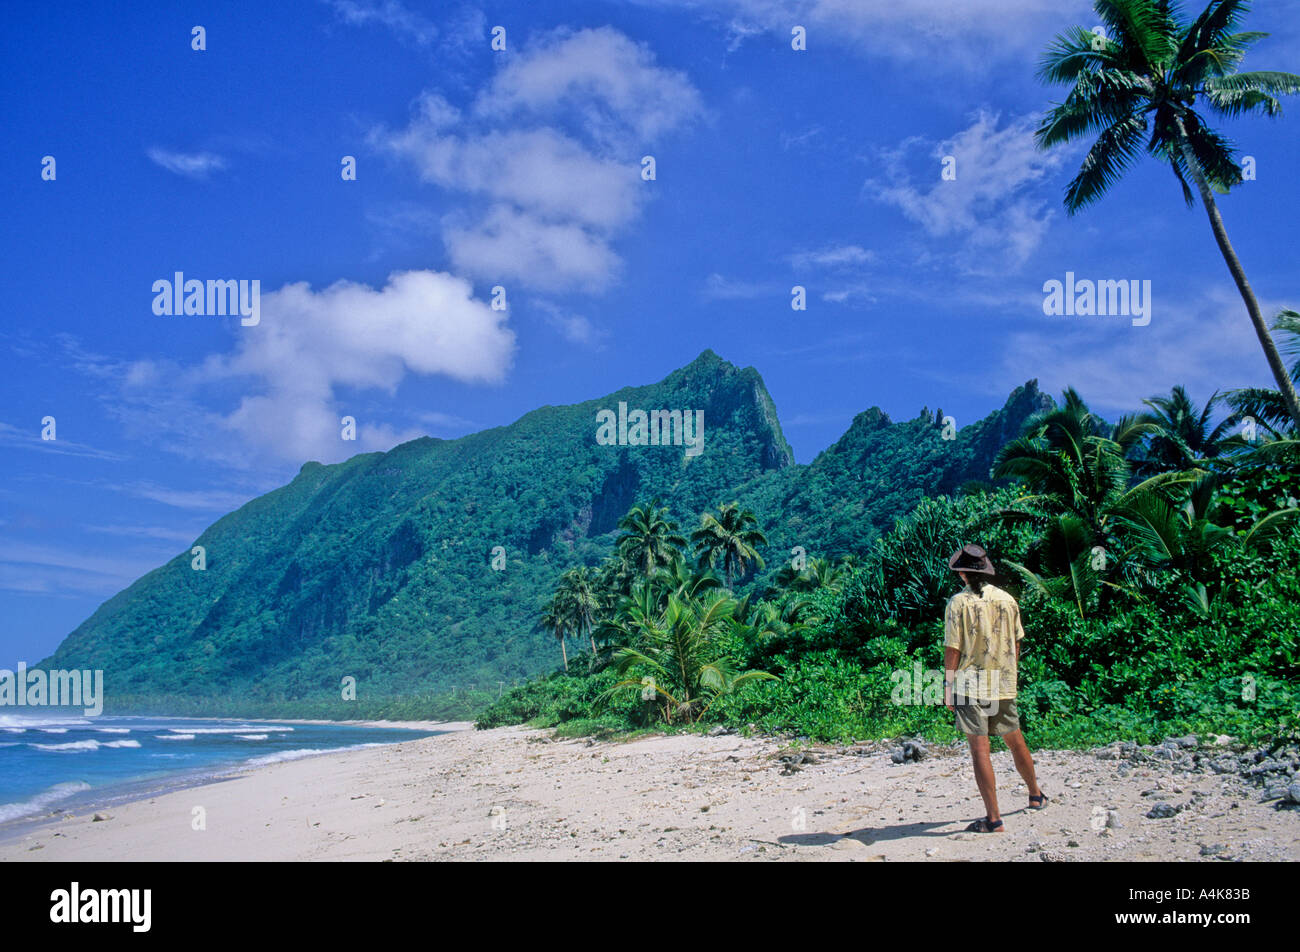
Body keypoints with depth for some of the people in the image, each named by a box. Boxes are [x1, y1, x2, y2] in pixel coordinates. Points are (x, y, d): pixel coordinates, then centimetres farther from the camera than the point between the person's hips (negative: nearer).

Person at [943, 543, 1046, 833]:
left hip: (970, 684, -5)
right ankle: (1036, 795, 40)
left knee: (979, 748, -4)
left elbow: (953, 649, -11)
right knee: (1015, 741, 22)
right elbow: (1016, 644, 12)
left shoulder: (958, 603, -10)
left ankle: (993, 818, -6)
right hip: (1004, 684, 5)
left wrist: (948, 685, -3)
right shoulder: (1007, 600, 4)